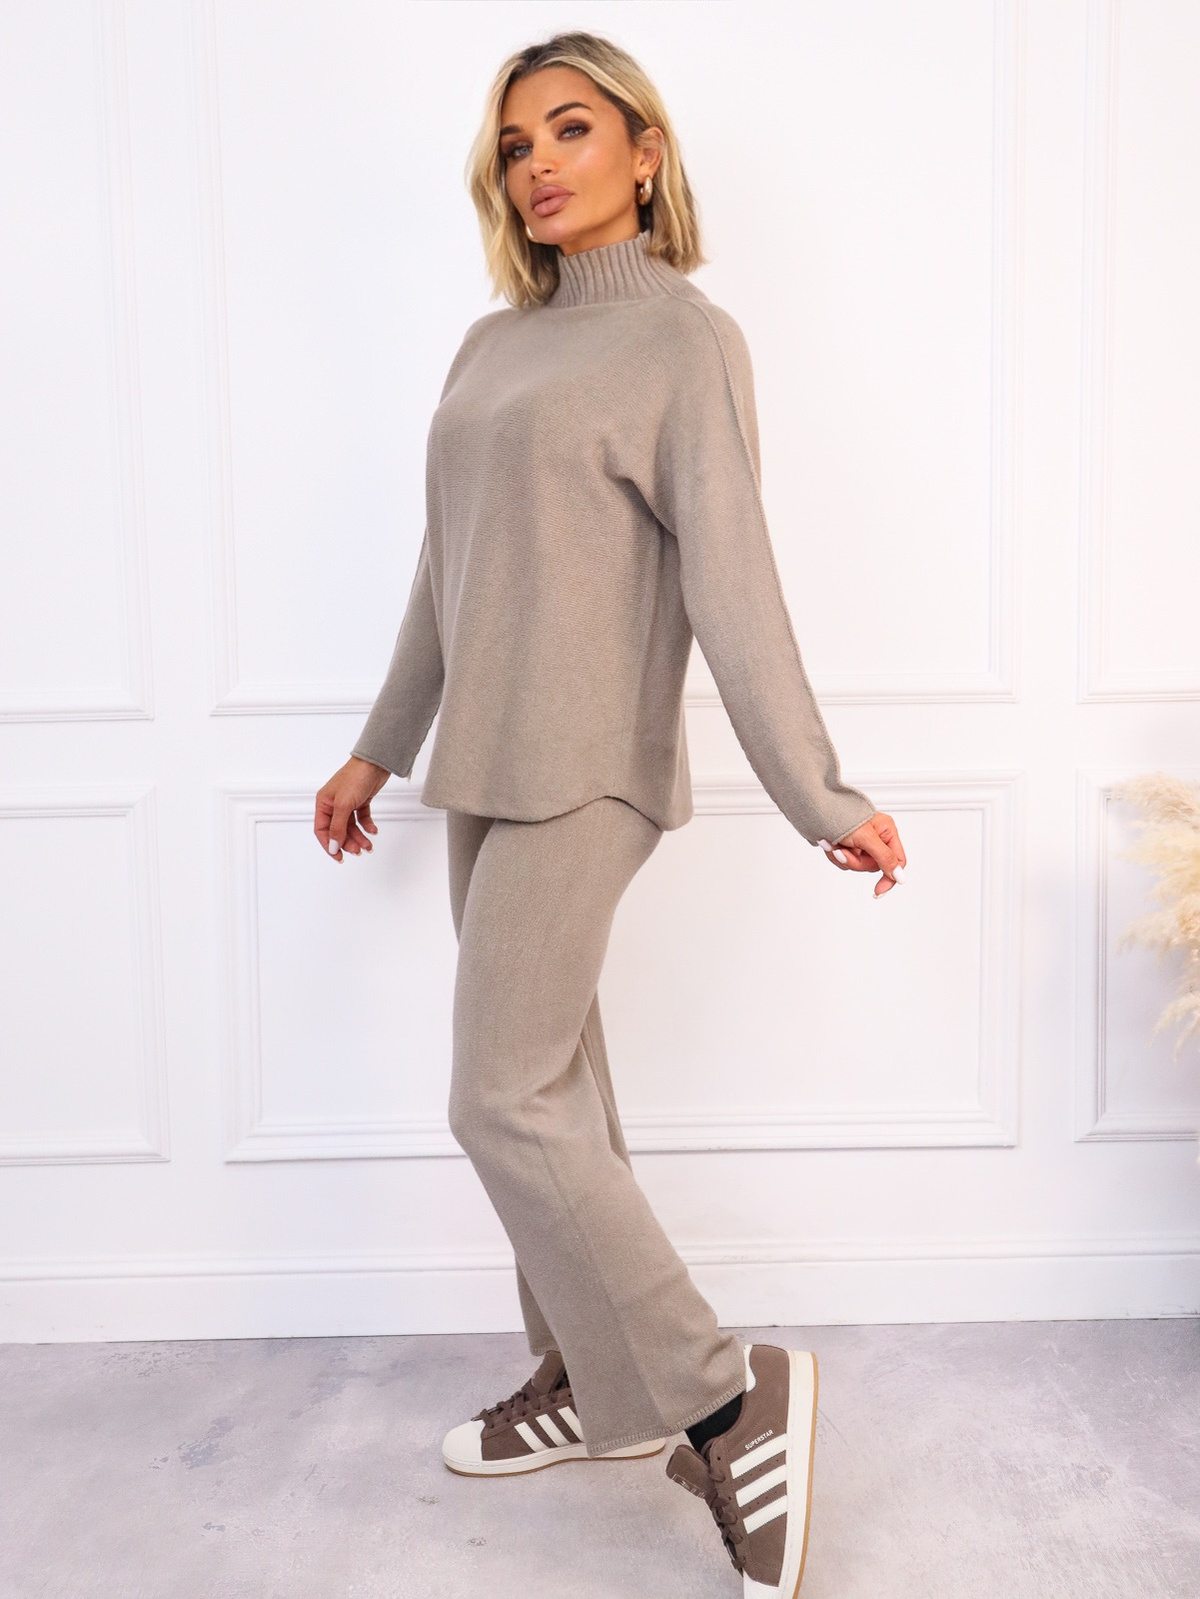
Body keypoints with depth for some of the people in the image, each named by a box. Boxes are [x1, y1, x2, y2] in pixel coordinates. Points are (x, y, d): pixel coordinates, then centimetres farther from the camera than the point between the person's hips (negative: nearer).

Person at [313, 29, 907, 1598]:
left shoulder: (685, 335, -4)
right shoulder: (490, 346, 16)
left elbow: (729, 572, -12)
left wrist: (817, 792, -19)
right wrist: (380, 753, 23)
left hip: (582, 767, -7)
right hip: (486, 767, 7)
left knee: (507, 1099, -11)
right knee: (553, 1085, 12)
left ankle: (725, 1398, 0)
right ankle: (591, 1382, 27)